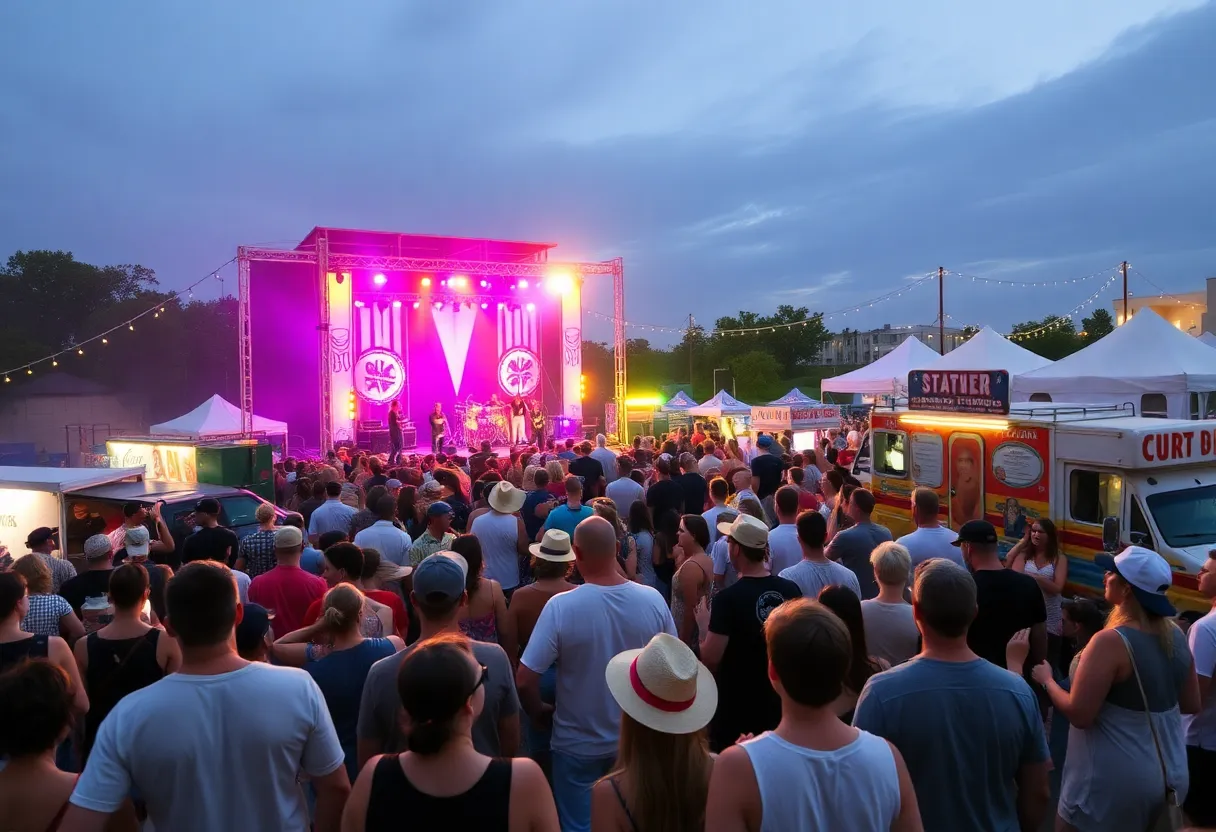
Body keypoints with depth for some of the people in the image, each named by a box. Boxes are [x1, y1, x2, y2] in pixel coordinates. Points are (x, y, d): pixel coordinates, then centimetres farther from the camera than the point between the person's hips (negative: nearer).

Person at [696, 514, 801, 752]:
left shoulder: (729, 598, -23)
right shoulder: (791, 590, -7)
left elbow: (710, 658, -22)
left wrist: (704, 626, -6)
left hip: (736, 709, -5)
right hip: (779, 703, 5)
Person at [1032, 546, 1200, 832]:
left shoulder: (1111, 641, -25)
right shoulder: (1175, 635, -2)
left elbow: (1079, 714, -23)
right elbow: (1192, 705, 10)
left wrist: (1047, 679, -8)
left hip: (1115, 781, -7)